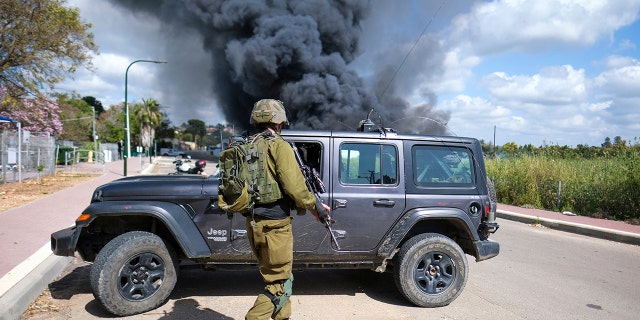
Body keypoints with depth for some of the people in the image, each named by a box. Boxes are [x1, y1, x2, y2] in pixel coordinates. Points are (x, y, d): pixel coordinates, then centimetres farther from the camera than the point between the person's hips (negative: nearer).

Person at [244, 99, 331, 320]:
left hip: (253, 223, 8)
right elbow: (293, 186, -19)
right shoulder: (279, 146, -12)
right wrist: (315, 206, -5)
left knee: (274, 277, 23)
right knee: (279, 285, 3)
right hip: (274, 225, -8)